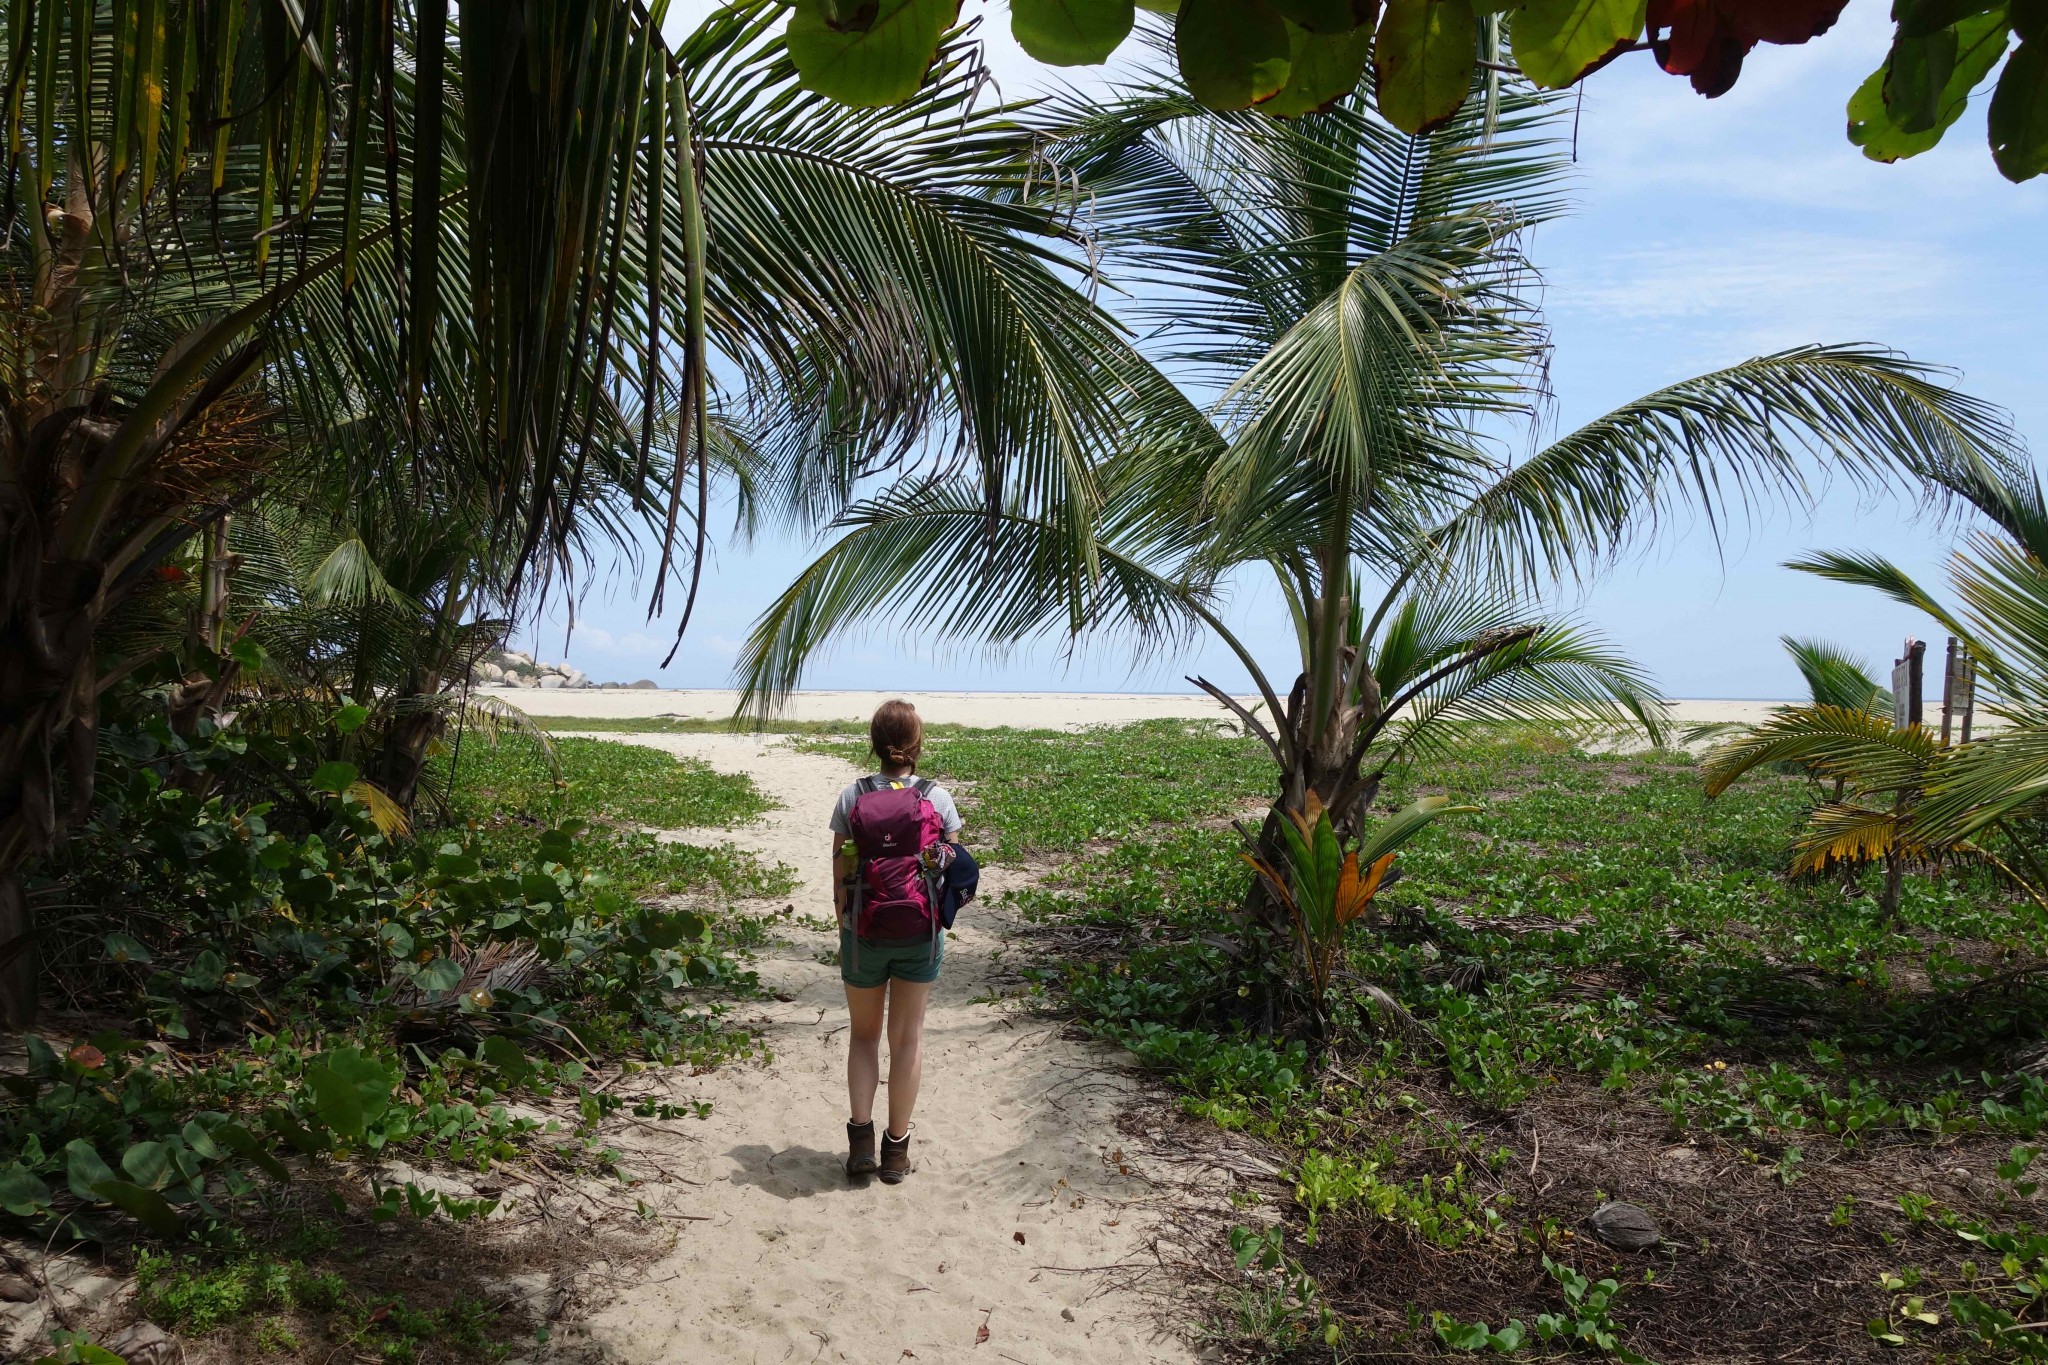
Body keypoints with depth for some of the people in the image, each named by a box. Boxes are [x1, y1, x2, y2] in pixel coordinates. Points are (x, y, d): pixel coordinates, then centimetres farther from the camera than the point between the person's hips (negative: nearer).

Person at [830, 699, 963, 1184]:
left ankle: (861, 1137, 7)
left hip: (864, 932, 0)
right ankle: (897, 1148, 20)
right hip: (921, 934, 0)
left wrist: (845, 928, 9)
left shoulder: (853, 797, -8)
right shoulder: (938, 798, -7)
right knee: (908, 1036, 13)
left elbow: (840, 876, -4)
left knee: (864, 1034, 18)